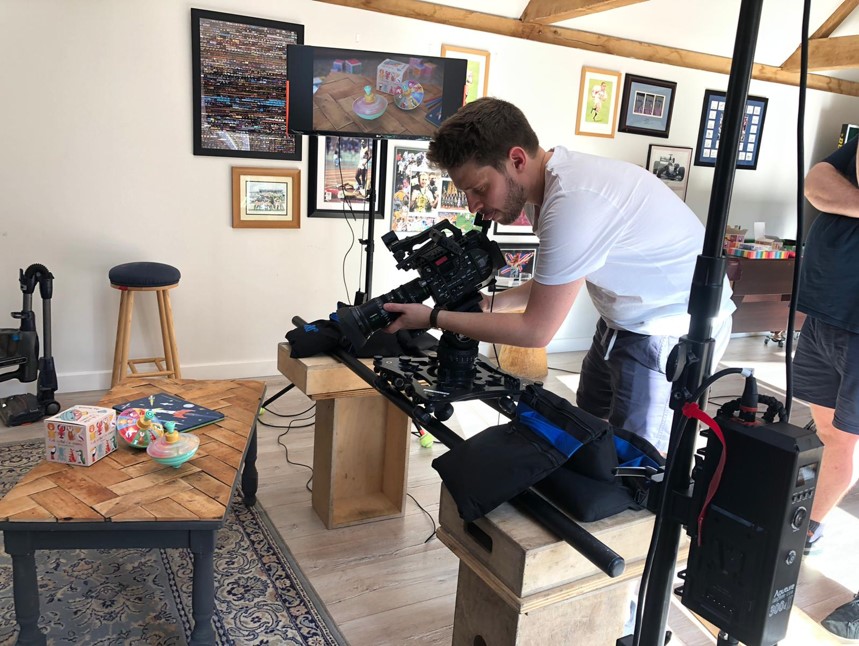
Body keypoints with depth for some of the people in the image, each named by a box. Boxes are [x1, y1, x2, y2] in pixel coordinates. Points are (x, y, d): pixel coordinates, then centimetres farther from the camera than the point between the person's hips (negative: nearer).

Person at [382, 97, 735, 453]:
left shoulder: (573, 203, -33)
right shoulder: (544, 183, -4)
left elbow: (536, 330, -24)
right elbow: (552, 282, 10)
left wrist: (431, 317, -17)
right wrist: (488, 303, -1)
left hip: (676, 328, -9)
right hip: (629, 317, 9)